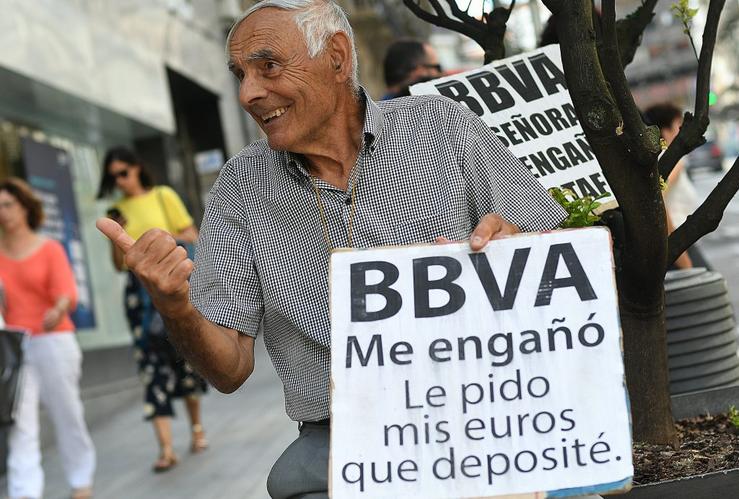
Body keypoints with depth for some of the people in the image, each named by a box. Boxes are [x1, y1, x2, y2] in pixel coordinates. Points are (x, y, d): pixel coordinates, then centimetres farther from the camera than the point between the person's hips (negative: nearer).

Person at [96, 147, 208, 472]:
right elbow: (119, 265, 10)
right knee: (153, 364, -6)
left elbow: (192, 237, 2)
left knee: (185, 358, 5)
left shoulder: (163, 196, 4)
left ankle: (197, 428, 27)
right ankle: (166, 448, -11)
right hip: (139, 290, 2)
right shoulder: (118, 212, 11)